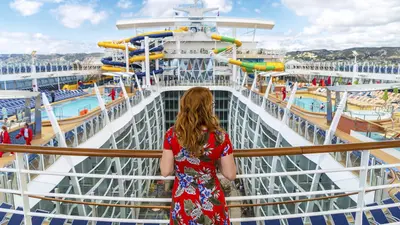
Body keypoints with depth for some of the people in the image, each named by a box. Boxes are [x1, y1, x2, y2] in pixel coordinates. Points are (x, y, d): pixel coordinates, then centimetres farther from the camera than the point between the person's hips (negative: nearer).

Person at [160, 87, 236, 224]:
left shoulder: (172, 135, -18)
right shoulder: (220, 137, -20)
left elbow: (165, 172, -11)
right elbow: (231, 175, -12)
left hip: (183, 204, 1)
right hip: (211, 203, -1)